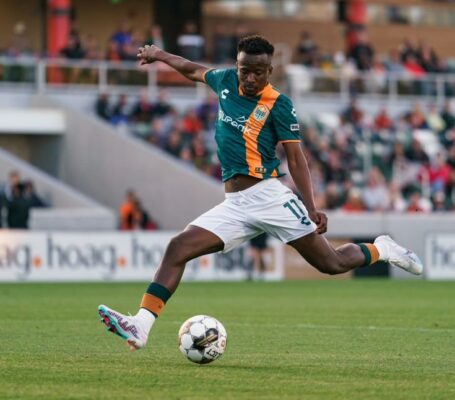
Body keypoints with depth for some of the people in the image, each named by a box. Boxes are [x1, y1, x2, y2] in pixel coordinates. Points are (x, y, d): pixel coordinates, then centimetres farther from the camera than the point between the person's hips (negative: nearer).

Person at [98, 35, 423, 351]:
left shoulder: (278, 105, -5)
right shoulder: (226, 81, 9)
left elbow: (295, 158, -5)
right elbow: (195, 71, 32)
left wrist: (312, 209, -14)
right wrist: (160, 55, 37)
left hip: (268, 195, -5)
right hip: (234, 206, 5)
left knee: (331, 263, -5)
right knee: (177, 248, -14)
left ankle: (381, 250, 24)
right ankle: (141, 327, -21)